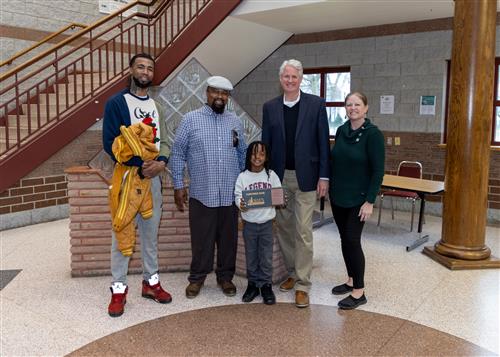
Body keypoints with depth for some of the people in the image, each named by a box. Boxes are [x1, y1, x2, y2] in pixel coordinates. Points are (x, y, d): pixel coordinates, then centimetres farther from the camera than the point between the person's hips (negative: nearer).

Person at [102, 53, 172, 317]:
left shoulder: (155, 106, 15)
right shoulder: (116, 102, -4)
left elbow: (163, 141, 13)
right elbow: (110, 142, -12)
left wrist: (160, 162, -9)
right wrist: (139, 165, -17)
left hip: (152, 176, 6)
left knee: (151, 231, 11)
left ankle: (151, 281, 23)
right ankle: (119, 288, 9)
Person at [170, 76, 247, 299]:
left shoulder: (235, 122, 9)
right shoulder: (190, 119, -1)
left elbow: (243, 154, 15)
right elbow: (177, 154, 0)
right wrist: (178, 186, -2)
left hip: (230, 194, 3)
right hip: (202, 194, -3)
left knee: (228, 238, 11)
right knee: (201, 239, 6)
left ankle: (225, 276, 29)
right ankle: (197, 277, 25)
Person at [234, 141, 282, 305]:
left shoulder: (271, 175, 1)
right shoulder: (243, 176, -3)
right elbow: (237, 195, -5)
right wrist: (241, 204, -25)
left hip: (267, 222, 0)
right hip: (249, 223, 0)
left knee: (266, 256, 5)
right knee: (251, 256, 11)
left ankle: (266, 285, 19)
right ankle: (253, 284, 25)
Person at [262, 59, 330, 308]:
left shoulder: (316, 104, -2)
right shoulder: (270, 107, 6)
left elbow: (323, 142, -2)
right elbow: (266, 144, 8)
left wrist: (323, 176, -7)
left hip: (305, 177, -3)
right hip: (279, 177, 3)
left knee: (303, 231, -3)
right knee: (284, 228, 12)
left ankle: (302, 285, 7)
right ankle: (292, 273, 30)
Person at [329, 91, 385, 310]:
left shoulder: (373, 134, -12)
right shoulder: (341, 131, 5)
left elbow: (378, 171, -13)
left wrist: (370, 201, -17)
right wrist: (331, 189, 10)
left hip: (358, 199, -6)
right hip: (338, 197, 6)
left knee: (352, 240, -5)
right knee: (344, 239, 13)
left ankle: (359, 292, 7)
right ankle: (351, 280, 28)